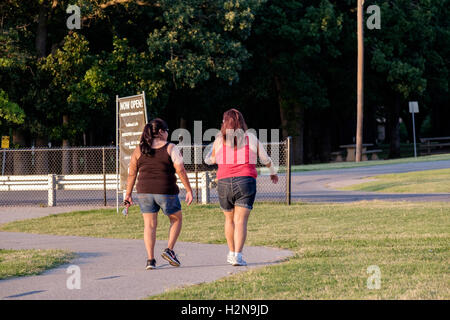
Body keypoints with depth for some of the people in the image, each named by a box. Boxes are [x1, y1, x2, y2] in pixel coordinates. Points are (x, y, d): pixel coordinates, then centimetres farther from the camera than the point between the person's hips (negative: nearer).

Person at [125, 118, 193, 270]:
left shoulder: (139, 150, 6)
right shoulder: (170, 148, -4)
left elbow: (132, 174, 6)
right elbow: (181, 171, -9)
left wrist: (128, 193, 13)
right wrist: (189, 190, -3)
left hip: (144, 191, 3)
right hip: (166, 192, -3)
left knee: (149, 224, 7)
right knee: (176, 219, 18)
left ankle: (150, 259, -1)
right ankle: (169, 250, 6)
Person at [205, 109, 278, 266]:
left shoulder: (219, 140, 4)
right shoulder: (251, 138, 4)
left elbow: (209, 160, 19)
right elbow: (265, 159, 14)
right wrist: (273, 172, 33)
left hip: (224, 182, 1)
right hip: (246, 182, -1)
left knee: (229, 219, 19)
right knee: (241, 221, -6)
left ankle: (231, 253, 27)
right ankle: (237, 255, -17)